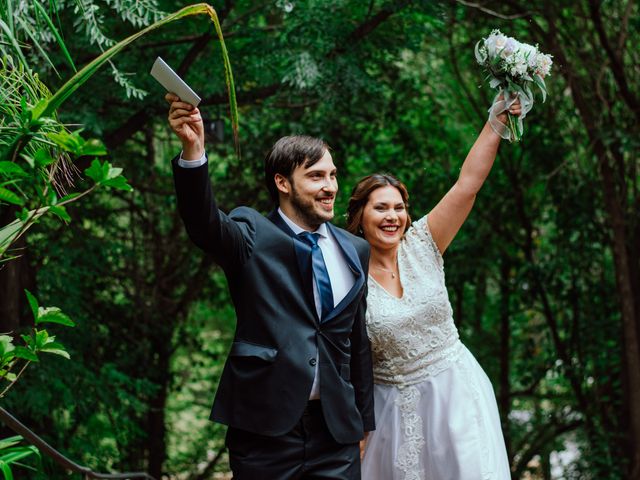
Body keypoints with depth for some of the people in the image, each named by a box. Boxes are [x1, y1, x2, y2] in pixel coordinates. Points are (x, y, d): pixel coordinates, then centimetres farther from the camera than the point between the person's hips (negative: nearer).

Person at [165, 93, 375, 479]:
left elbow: (359, 342, 15)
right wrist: (193, 150, -40)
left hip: (337, 432, 4)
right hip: (265, 428, -4)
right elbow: (205, 222, -23)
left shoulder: (355, 251, 11)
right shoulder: (252, 236, -2)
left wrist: (363, 424, 17)